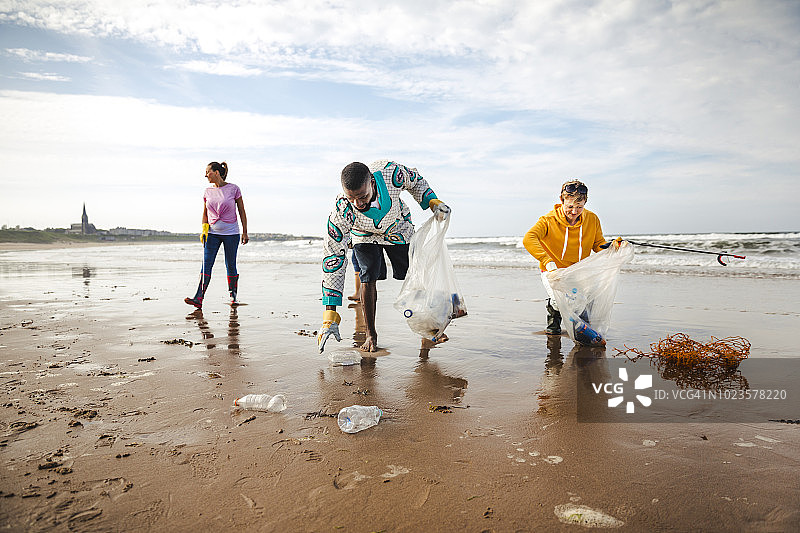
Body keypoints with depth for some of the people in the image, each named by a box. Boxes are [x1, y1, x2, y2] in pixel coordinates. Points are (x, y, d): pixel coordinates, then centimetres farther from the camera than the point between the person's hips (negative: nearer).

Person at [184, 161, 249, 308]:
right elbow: (205, 213, 15)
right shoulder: (208, 191, 7)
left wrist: (245, 233, -1)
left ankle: (233, 296, 19)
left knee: (230, 265, 3)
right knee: (206, 264, -8)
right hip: (212, 233, 3)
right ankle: (198, 299, -13)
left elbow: (242, 212, 1)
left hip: (231, 233, -3)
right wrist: (204, 230, 0)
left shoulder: (233, 189, -3)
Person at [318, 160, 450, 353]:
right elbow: (333, 258, -35)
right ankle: (370, 334, 1)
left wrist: (433, 202, -24)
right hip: (365, 236, -2)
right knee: (369, 278, -18)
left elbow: (415, 181, -11)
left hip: (398, 228, 2)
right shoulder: (341, 211, -39)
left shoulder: (391, 172, -39)